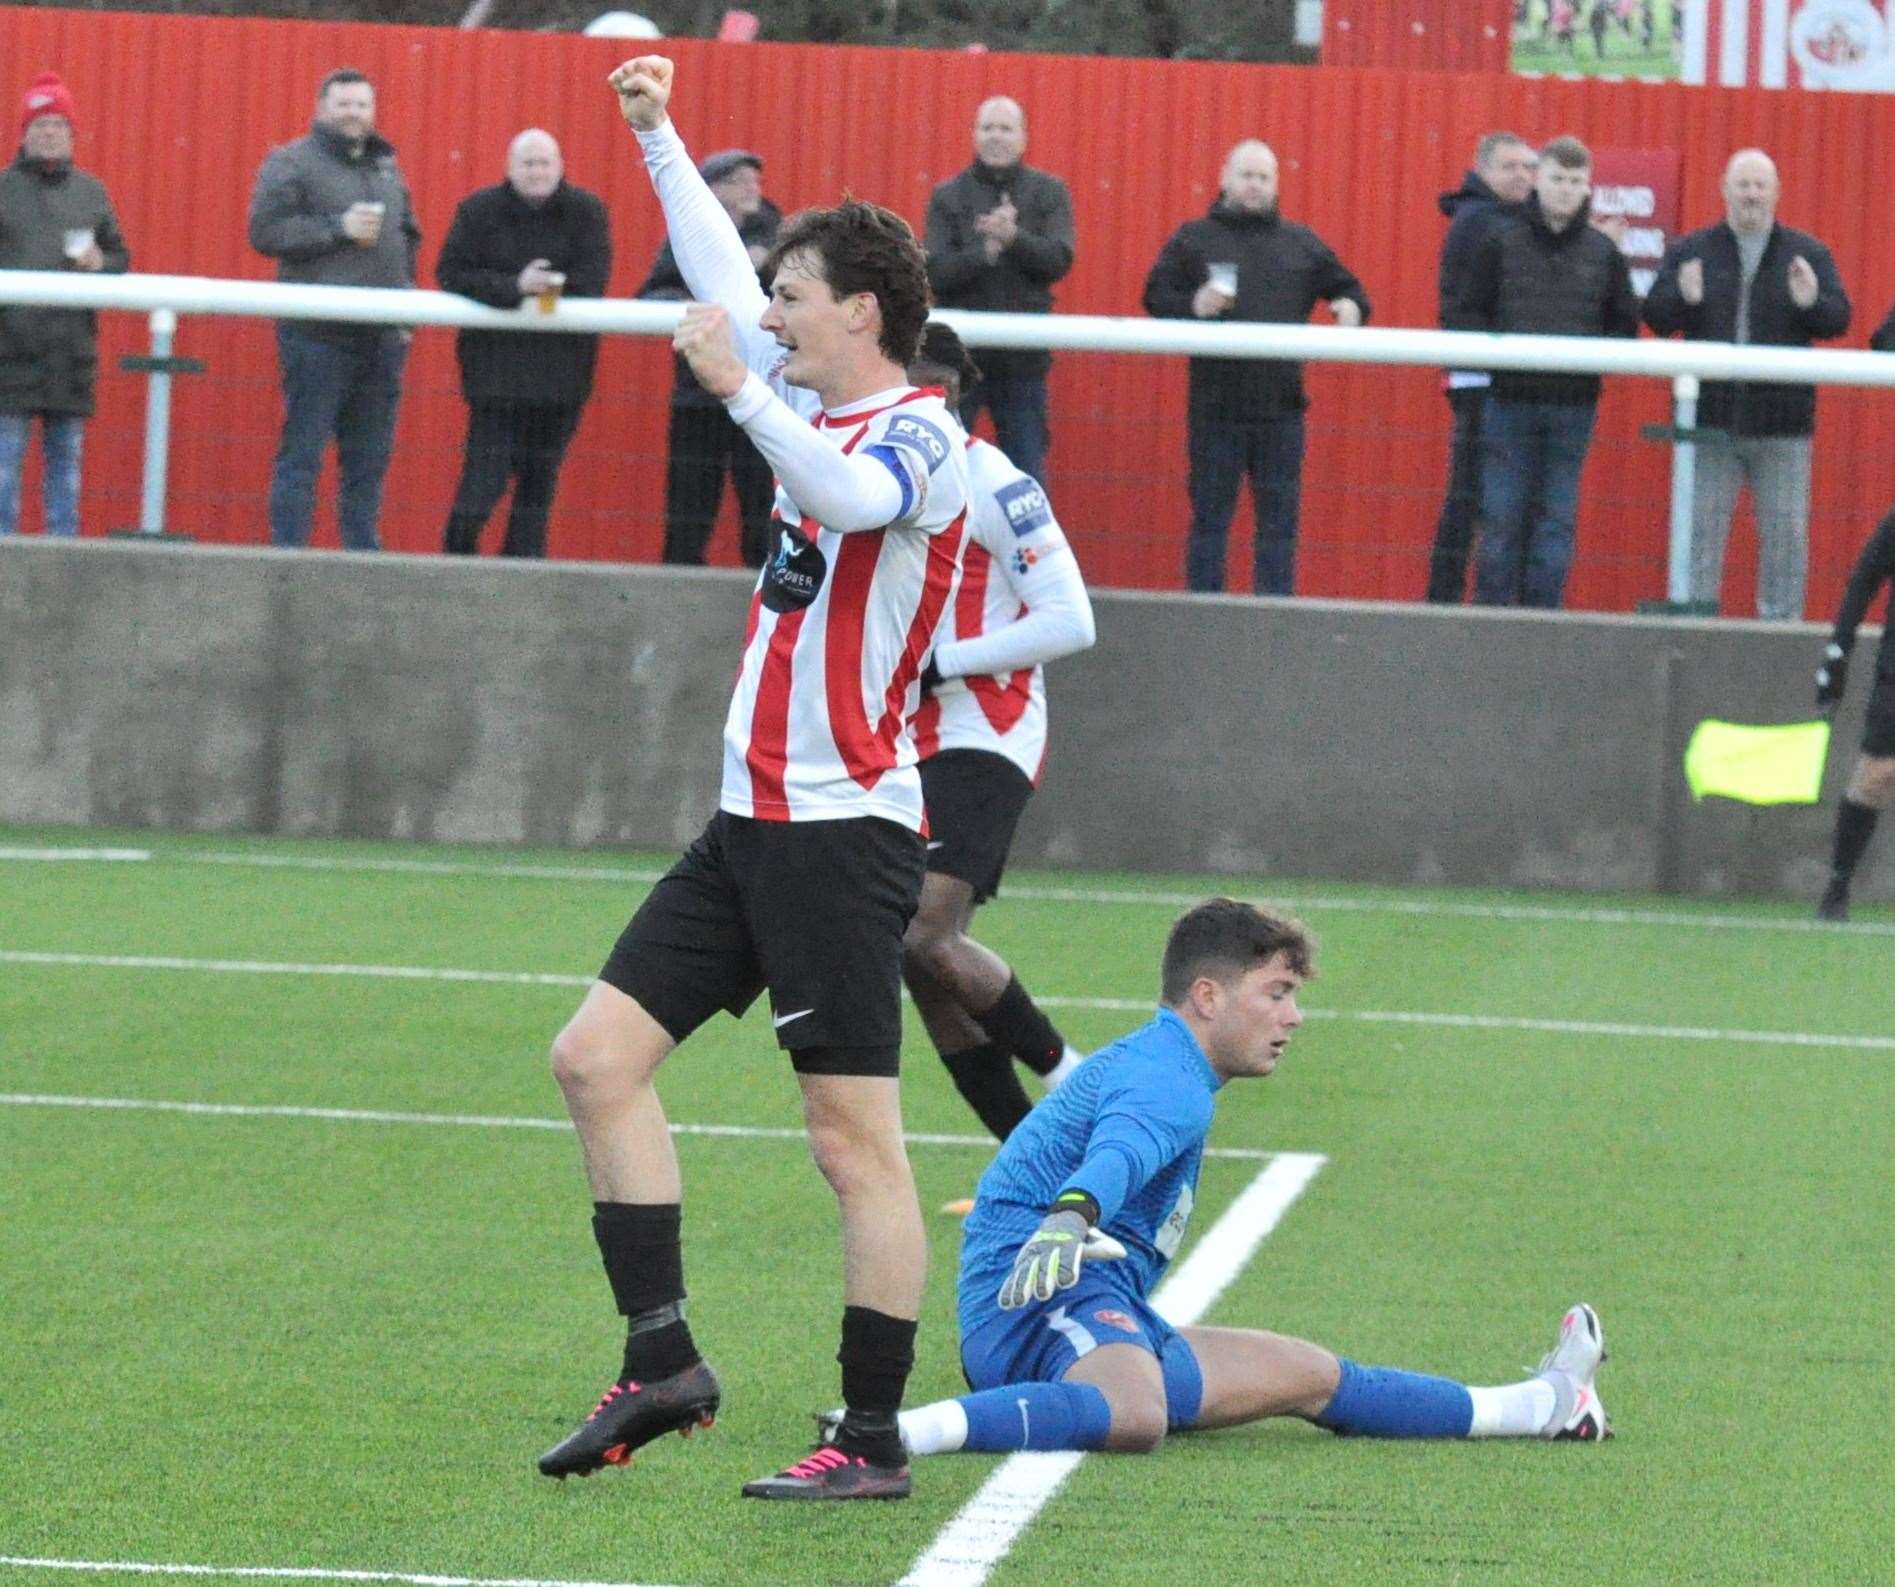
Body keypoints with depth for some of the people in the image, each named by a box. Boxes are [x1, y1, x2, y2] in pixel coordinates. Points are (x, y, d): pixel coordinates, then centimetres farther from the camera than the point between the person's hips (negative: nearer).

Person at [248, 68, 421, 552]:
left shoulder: (386, 167, 18)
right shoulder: (291, 163, -1)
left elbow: (409, 237, 28)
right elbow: (265, 231, -12)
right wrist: (338, 229, -15)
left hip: (381, 336, 6)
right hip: (318, 334, -6)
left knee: (370, 456, 8)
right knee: (303, 452, -5)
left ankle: (363, 548, 14)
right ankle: (288, 552, -3)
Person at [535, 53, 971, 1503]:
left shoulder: (920, 437, -10)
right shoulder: (815, 403, 15)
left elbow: (853, 496, -35)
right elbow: (721, 274, 30)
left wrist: (740, 393, -42)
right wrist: (658, 138, 33)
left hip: (843, 831, -9)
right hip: (754, 825, 9)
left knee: (856, 1138, -8)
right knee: (599, 1055, 4)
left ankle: (874, 1441, -5)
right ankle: (662, 1362, 8)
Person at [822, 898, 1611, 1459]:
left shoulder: (1145, 1062, 23)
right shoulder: (1167, 1082, -13)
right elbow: (1119, 1150, -36)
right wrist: (1070, 1218, -56)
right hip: (1048, 1304, -11)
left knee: (1314, 1377, 20)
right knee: (1136, 1414, -45)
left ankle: (1542, 1406, 30)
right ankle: (900, 1431, -54)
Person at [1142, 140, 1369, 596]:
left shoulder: (1300, 243, 12)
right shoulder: (1194, 239, 5)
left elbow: (1345, 286, 19)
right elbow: (1156, 297, 1)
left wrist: (1351, 307, -4)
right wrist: (1194, 306, -19)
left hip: (1280, 405, 2)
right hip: (1215, 404, -2)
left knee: (1279, 519, 4)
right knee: (1210, 515, 3)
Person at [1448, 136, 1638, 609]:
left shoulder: (1602, 252, 5)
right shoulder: (1501, 242, 0)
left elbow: (1625, 323, 12)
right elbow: (1465, 313, 1)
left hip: (1574, 406, 1)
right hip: (1511, 400, -1)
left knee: (1557, 518, 3)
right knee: (1503, 515, 1)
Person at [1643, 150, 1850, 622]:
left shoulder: (1807, 254, 6)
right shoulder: (1691, 251, 7)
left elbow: (1839, 318, 0)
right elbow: (1654, 315, 2)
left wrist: (1811, 303, -21)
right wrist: (1683, 299, -19)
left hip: (1781, 422, 0)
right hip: (1710, 419, 0)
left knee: (1785, 536, 3)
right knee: (1700, 530, 4)